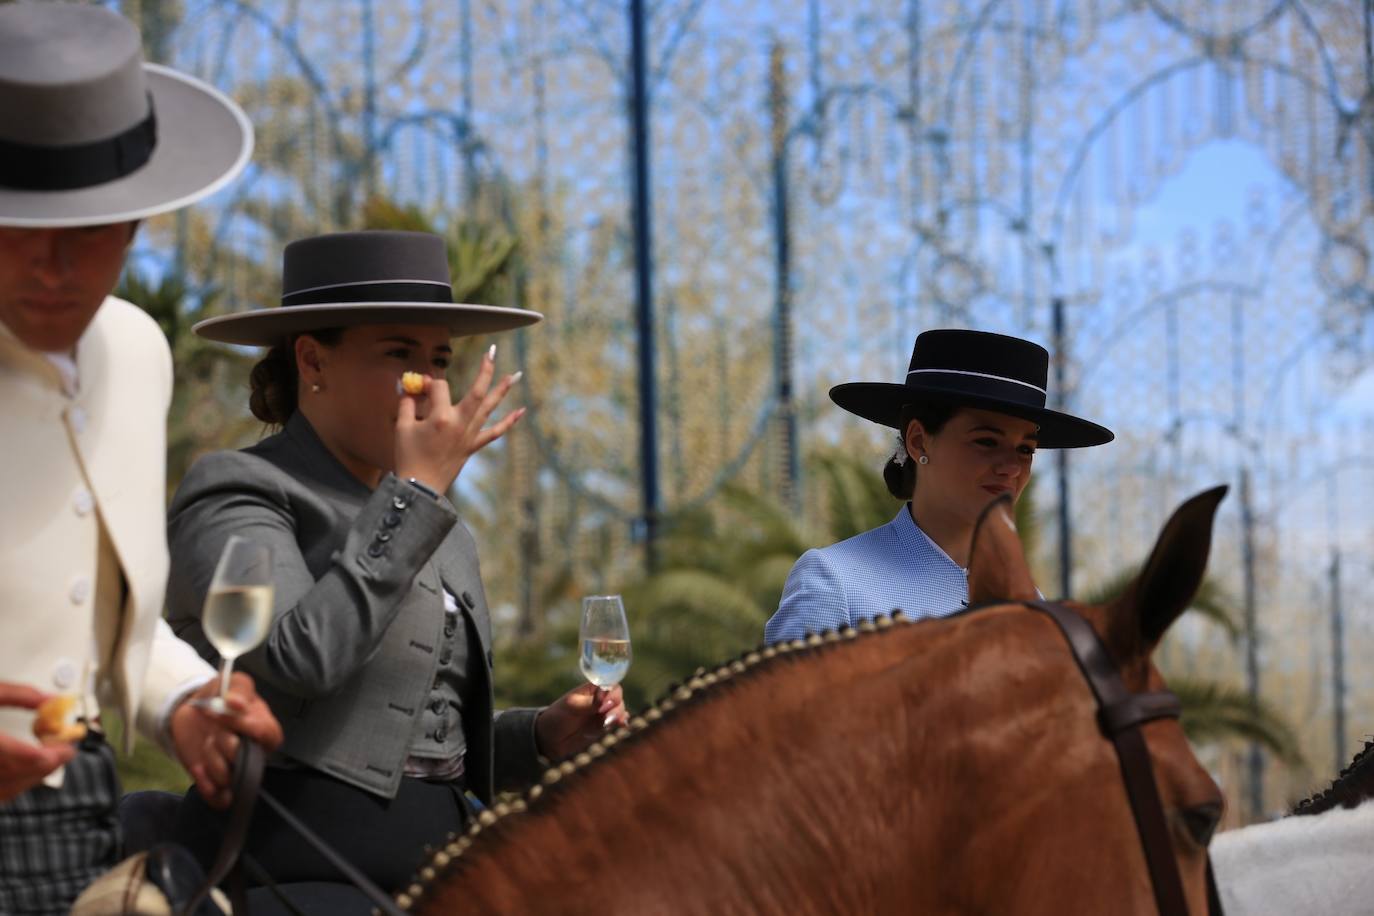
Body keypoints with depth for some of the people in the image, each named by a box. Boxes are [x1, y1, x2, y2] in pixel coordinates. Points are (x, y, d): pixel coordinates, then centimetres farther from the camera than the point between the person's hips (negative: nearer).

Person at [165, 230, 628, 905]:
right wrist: (416, 492, -16)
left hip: (439, 871, 7)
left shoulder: (436, 531, 18)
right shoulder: (236, 495, -5)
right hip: (299, 872, -7)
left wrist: (541, 737, 4)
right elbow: (301, 656, -22)